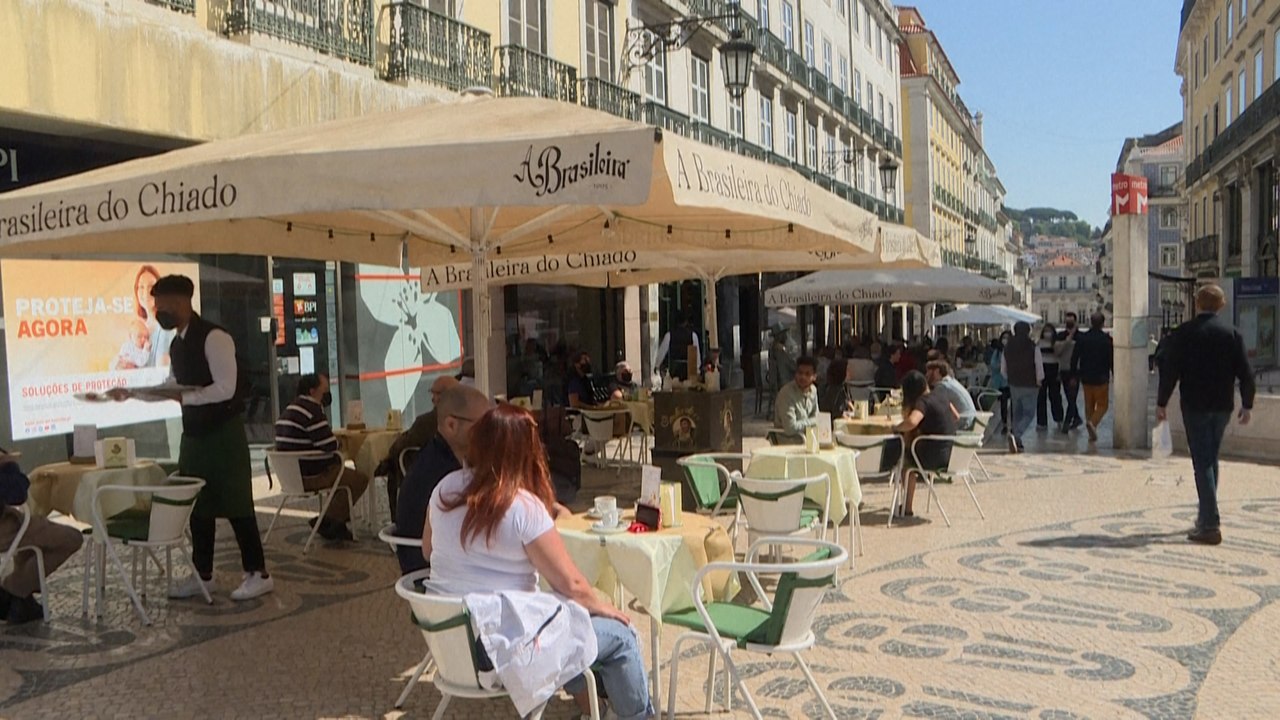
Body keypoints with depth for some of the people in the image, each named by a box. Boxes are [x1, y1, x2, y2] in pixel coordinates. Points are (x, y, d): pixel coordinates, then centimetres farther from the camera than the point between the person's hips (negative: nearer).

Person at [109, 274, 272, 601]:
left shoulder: (214, 337, -17)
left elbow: (225, 389, -24)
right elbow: (174, 389, 20)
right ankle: (203, 575, 25)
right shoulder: (176, 343, 11)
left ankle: (258, 574, 7)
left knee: (235, 504, -3)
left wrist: (183, 397, -28)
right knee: (198, 505, 13)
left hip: (223, 433, -9)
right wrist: (131, 392, 11)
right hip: (194, 433, 9)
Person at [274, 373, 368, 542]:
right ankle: (328, 521, 0)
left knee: (344, 471, 26)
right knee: (360, 479, -5)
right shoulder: (312, 411, -18)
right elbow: (331, 446, -18)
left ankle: (335, 526, 19)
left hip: (292, 475, 10)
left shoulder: (289, 410, 15)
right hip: (311, 476, -10)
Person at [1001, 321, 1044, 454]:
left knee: (1017, 413, 16)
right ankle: (1016, 435, -23)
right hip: (1029, 386, -4)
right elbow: (1039, 367, -13)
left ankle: (1018, 443, 17)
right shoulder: (1033, 347, -13)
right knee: (1029, 413, 1)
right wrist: (1039, 381, 3)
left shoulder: (1007, 347, 2)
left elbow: (1003, 370, 7)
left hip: (1014, 385, 5)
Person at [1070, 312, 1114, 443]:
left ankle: (1091, 434, 15)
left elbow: (1074, 358, 0)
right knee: (1101, 405, 6)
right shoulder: (1106, 339, -9)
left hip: (1085, 377, 3)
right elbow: (1111, 359, -8)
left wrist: (1074, 375, 7)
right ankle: (1092, 422, -21)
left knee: (1089, 405, 13)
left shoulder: (1082, 338, -1)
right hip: (1101, 378, -3)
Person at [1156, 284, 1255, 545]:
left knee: (1202, 462, -3)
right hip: (1222, 406, 4)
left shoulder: (1184, 332, -7)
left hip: (1195, 406, -4)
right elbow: (1245, 373, 0)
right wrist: (1246, 404, 10)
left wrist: (1161, 403, -2)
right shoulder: (1232, 333, 1)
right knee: (1211, 459, 19)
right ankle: (1206, 516, 28)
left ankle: (1210, 526, -8)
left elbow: (1170, 370, -9)